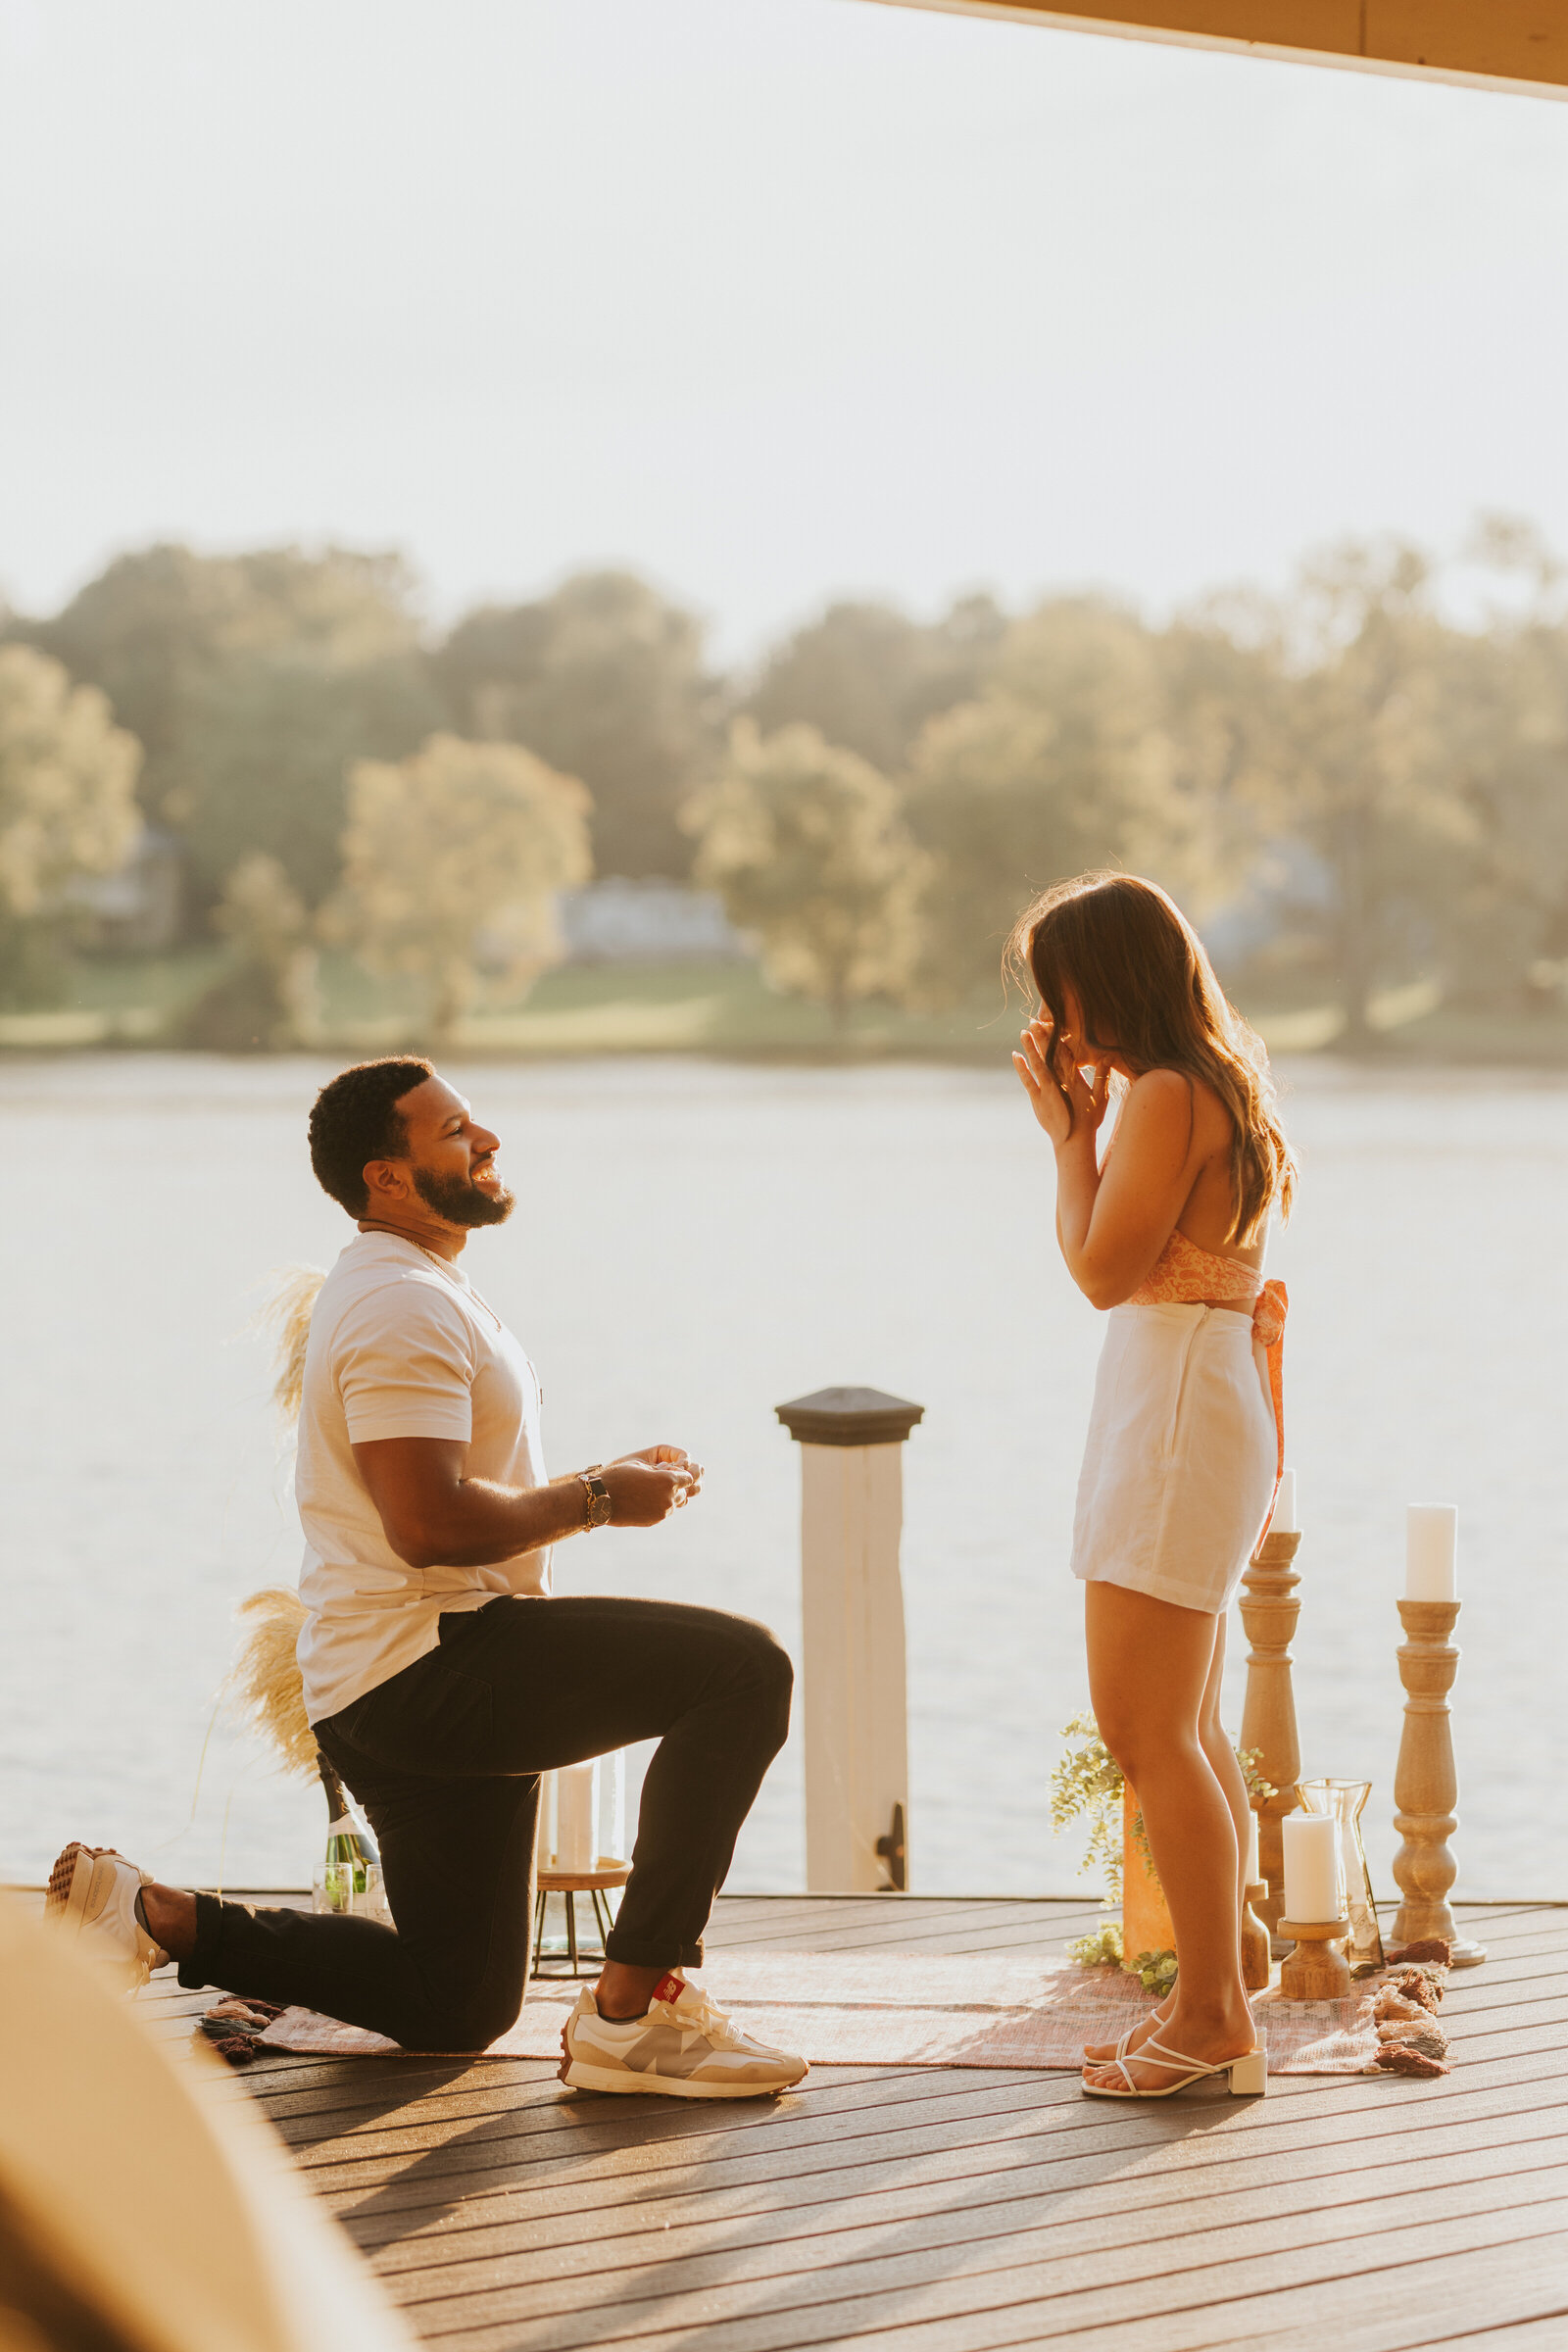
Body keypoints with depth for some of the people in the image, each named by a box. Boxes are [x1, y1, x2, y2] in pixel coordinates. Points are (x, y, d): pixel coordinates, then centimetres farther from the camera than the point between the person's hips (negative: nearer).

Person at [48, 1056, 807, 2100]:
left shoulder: (422, 1292, 20)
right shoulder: (403, 1307, -15)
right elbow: (432, 1522, -25)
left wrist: (608, 1479, 12)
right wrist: (598, 1499, -13)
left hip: (409, 1695, 11)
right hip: (421, 1669, -11)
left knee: (454, 2009, 19)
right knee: (743, 1666, -24)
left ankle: (159, 1916, 19)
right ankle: (632, 2014, -23)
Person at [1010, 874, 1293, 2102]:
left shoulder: (1169, 1097, -16)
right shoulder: (1218, 1092, 14)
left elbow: (1104, 1269, -16)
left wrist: (1071, 1129, -9)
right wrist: (1083, 1118, 16)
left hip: (1179, 1421, -11)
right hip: (1197, 1412, 11)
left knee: (1144, 1727, -8)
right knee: (1187, 1729, 13)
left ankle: (1213, 2015, -4)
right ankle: (1214, 2007, 17)